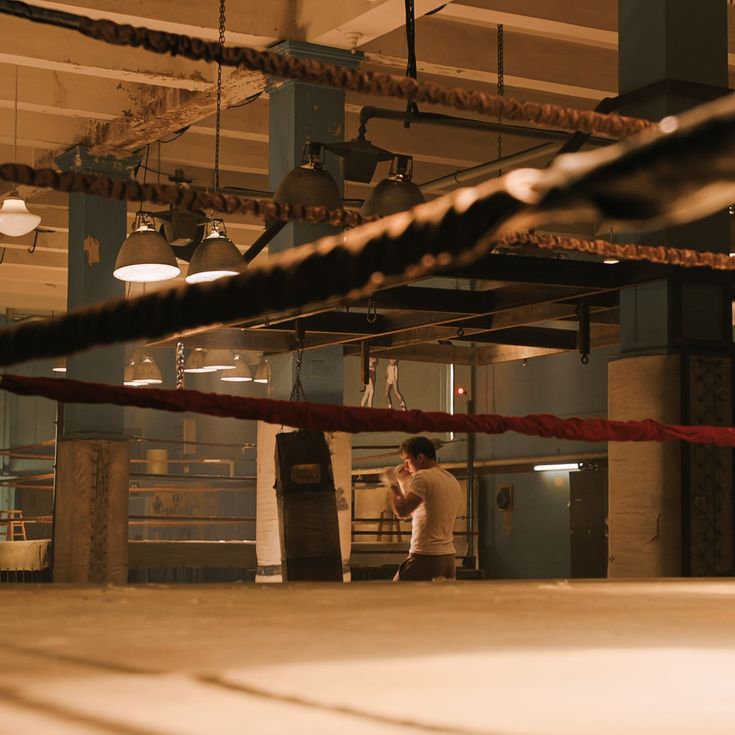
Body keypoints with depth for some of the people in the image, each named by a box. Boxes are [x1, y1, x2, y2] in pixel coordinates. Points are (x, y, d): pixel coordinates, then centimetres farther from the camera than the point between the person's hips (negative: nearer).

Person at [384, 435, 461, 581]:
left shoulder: (423, 477, -10)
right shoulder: (452, 480, 16)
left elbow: (402, 511, -18)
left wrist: (393, 486, -3)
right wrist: (404, 482, 19)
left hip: (425, 557, -8)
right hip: (448, 555, 8)